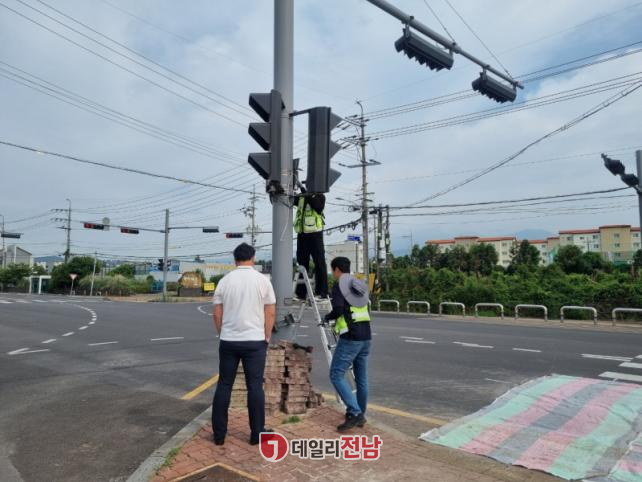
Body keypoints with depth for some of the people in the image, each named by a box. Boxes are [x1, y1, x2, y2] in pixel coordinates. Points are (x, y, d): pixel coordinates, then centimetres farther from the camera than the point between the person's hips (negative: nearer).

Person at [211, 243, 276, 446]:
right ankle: (257, 433, 14)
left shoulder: (224, 281, 1)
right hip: (255, 341, -2)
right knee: (255, 386, 6)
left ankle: (219, 434, 18)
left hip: (228, 341, 2)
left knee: (224, 385, 11)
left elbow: (217, 314, 3)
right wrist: (266, 337, 7)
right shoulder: (262, 280, -5)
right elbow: (270, 313, -3)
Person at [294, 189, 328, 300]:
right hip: (302, 234, 5)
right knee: (302, 263, 9)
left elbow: (319, 208, -16)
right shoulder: (300, 197, 14)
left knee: (319, 262, -4)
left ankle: (322, 291, 2)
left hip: (315, 233, -5)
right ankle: (300, 293, 17)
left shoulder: (319, 196, 1)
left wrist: (308, 196, -20)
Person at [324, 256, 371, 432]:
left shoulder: (339, 286, -8)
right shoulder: (361, 286, 15)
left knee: (336, 375, -2)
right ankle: (360, 415, 24)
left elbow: (338, 309, -20)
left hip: (350, 338, -8)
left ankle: (354, 413, -9)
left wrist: (328, 317, 0)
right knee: (361, 378, 14)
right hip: (366, 336, 8)